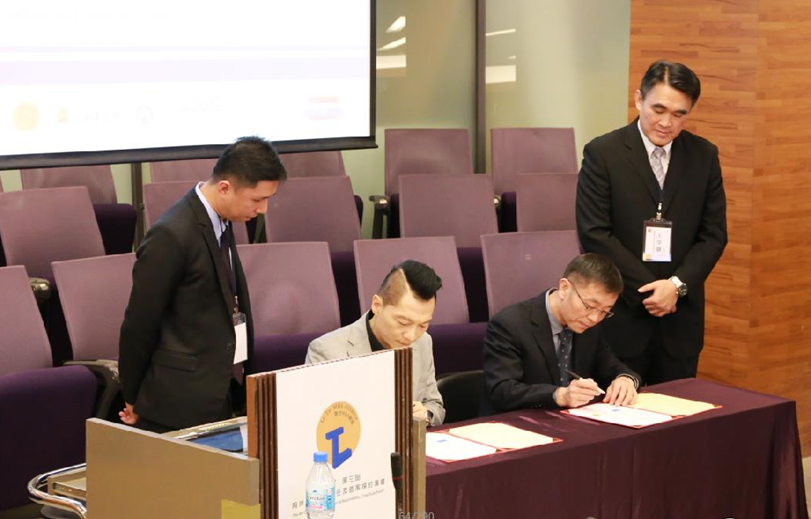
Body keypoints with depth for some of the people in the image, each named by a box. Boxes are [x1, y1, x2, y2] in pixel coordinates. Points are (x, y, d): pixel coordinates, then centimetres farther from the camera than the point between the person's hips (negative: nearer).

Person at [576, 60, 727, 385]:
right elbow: (594, 234, -10)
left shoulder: (704, 156, 6)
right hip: (621, 315, -3)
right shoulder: (602, 153, -6)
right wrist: (649, 289, -13)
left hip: (680, 316, 3)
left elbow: (714, 234, 6)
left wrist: (677, 285, -10)